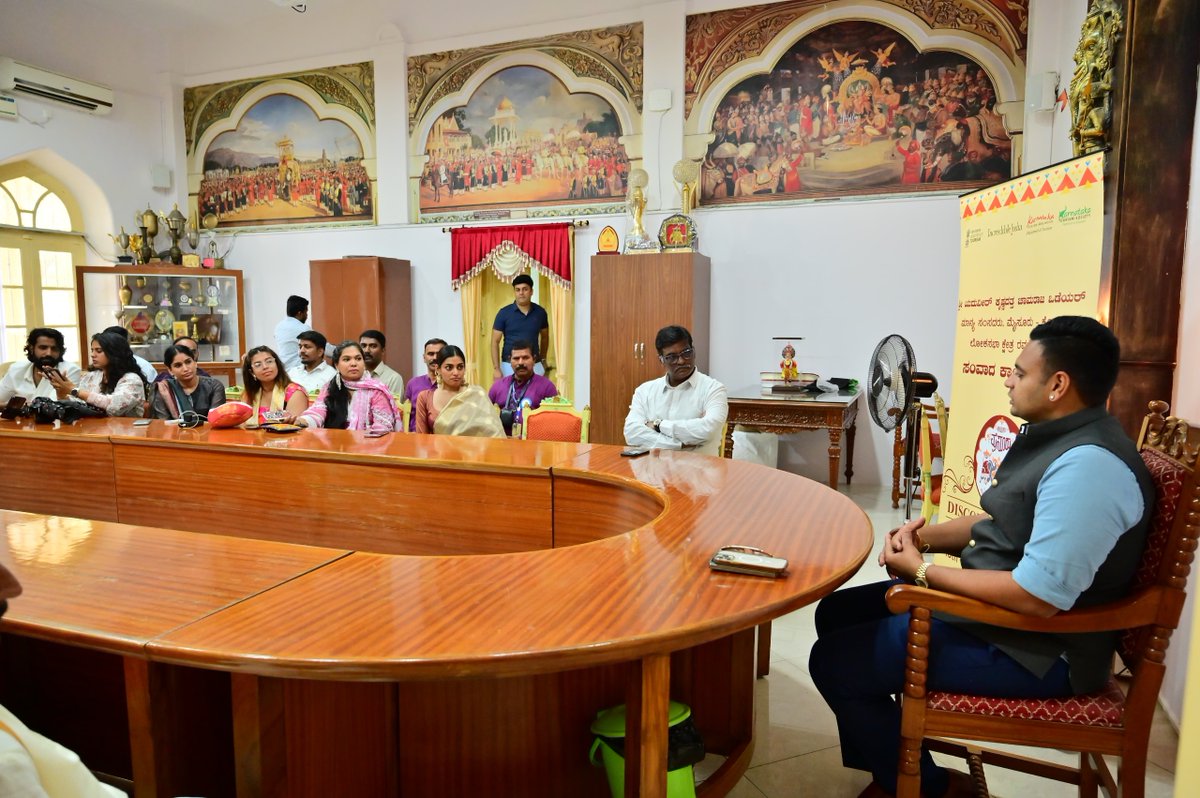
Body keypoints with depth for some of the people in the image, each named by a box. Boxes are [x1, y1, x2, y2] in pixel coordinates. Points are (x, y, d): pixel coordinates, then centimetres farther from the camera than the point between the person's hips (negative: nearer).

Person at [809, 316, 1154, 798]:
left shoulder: (1088, 464, -27)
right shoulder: (1053, 437, 7)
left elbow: (1040, 596, -31)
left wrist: (922, 571, -20)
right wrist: (924, 536, 0)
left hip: (1037, 650, -10)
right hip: (988, 604, 11)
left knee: (835, 662, -13)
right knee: (836, 613, 12)